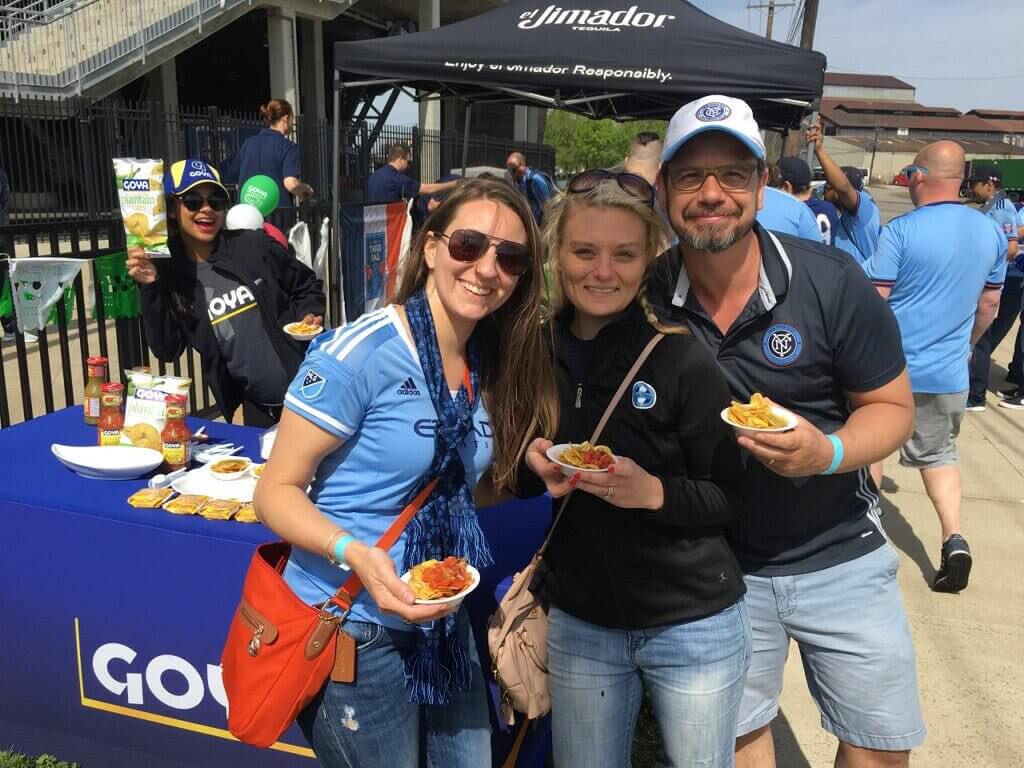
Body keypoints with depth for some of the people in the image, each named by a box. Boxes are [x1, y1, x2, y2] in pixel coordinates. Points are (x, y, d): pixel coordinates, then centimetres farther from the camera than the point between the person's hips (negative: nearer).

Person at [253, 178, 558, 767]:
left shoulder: (490, 367, 2)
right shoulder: (358, 354, -19)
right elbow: (277, 492, -15)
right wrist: (356, 553, -31)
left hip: (445, 624, 7)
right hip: (352, 630, -6)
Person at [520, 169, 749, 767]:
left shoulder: (682, 359, -15)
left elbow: (729, 497, -9)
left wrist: (654, 491, -26)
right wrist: (532, 463, -12)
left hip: (694, 627, -3)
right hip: (577, 624, 3)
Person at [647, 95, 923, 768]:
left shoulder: (831, 282, -16)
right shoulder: (648, 299, -11)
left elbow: (892, 406, -7)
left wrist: (829, 453, -27)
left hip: (840, 556, 0)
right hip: (719, 565, 1)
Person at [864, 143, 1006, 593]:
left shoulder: (901, 230, -15)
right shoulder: (992, 233, 3)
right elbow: (988, 307, 12)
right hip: (948, 373, 5)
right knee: (938, 454, 20)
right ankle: (954, 538, 6)